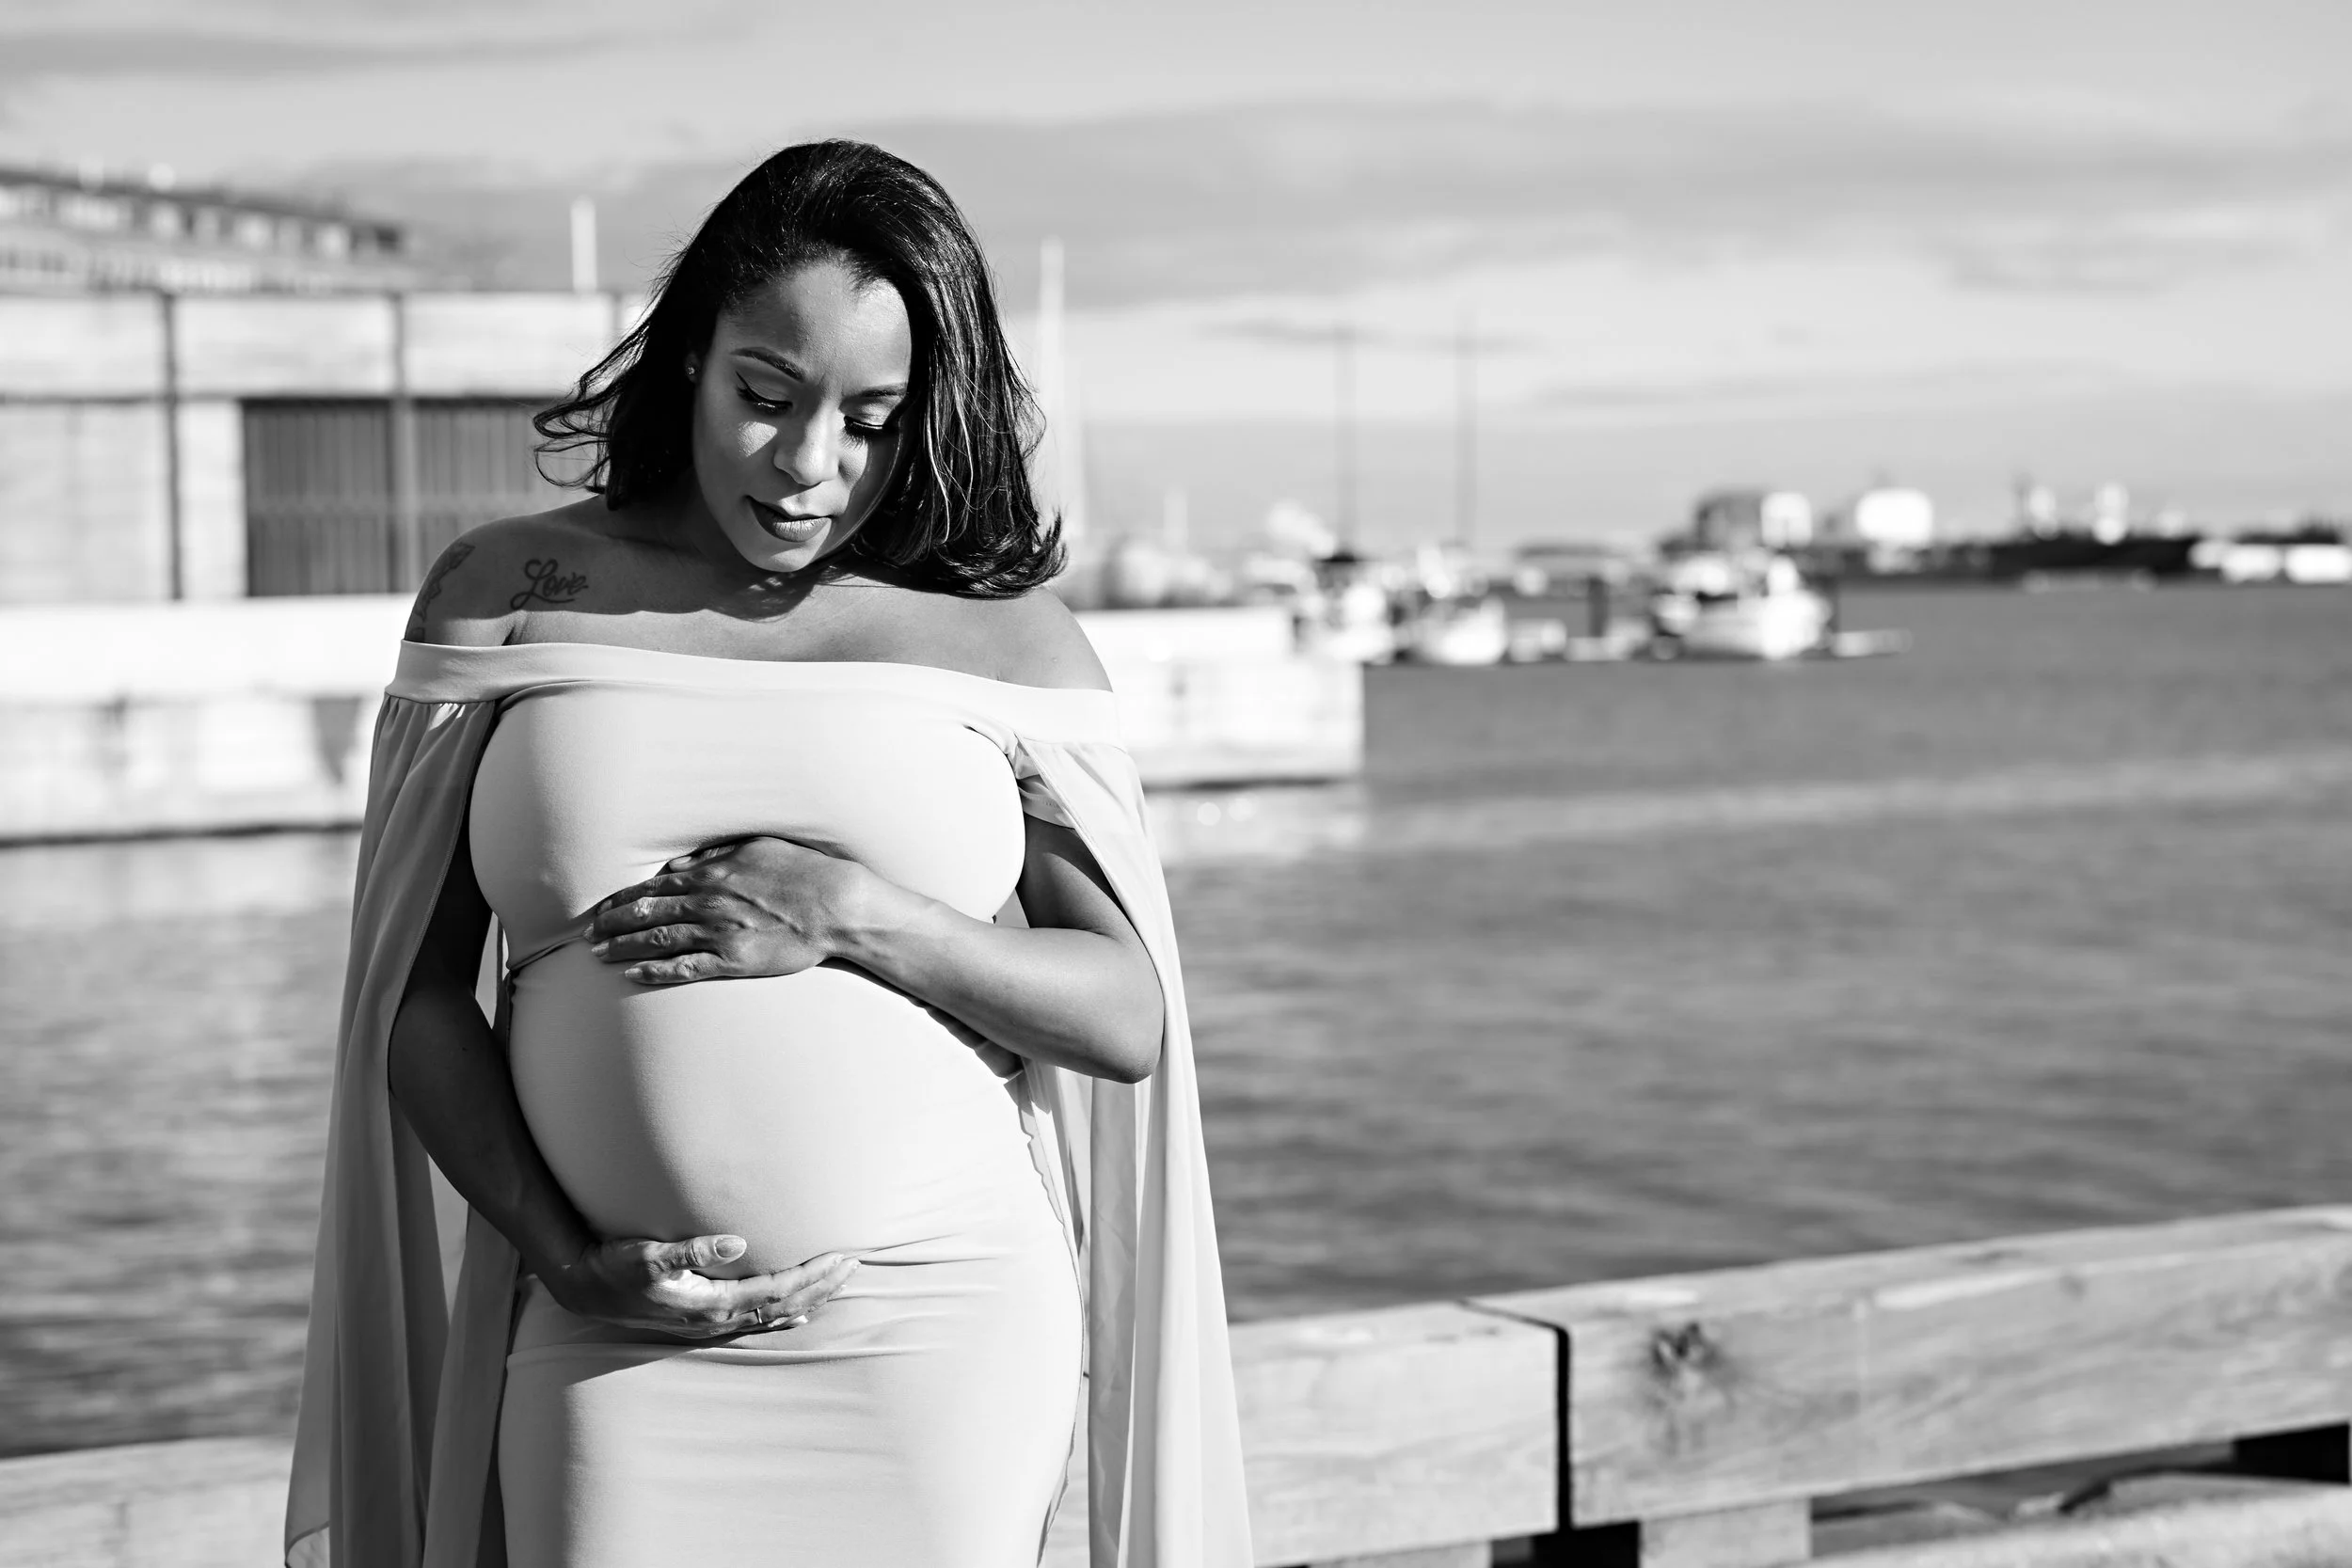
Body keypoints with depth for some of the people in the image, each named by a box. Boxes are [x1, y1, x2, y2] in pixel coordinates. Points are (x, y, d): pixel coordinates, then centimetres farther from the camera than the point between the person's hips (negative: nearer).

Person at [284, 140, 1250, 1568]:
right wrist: (565, 1259, -7)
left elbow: (1132, 1018, 0)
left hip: (938, 1332, 0)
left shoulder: (1003, 636, 4)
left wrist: (852, 919, -13)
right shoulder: (509, 593, 6)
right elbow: (413, 992, 5)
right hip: (614, 1348, 0)